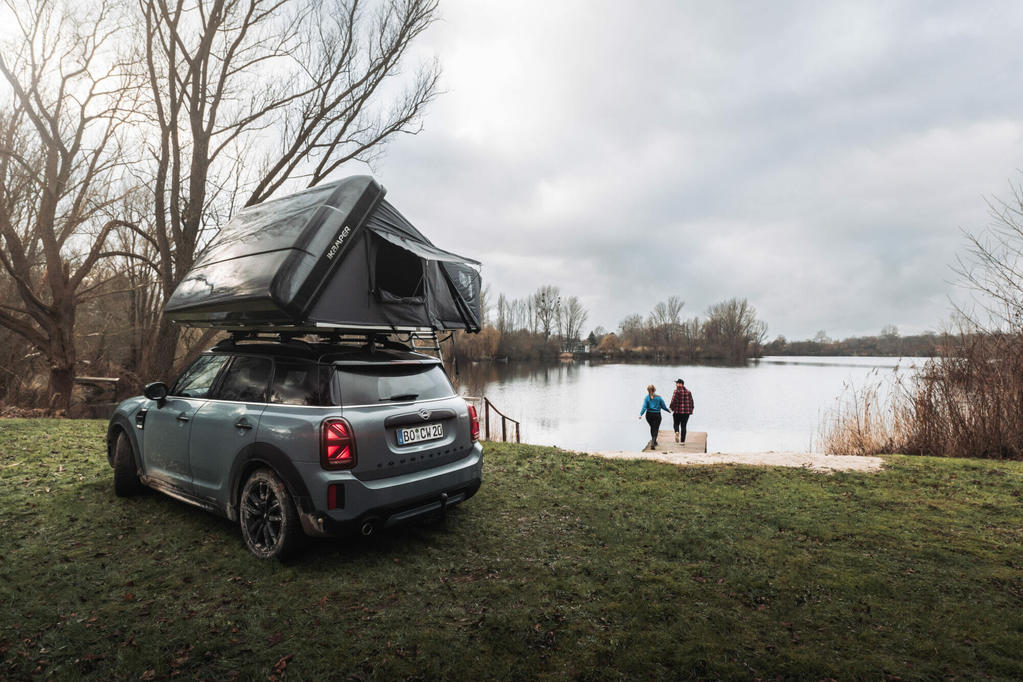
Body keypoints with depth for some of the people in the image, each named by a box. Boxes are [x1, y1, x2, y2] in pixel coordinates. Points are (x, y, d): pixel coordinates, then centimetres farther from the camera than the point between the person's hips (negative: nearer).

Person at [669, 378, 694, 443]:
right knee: (683, 426, 10)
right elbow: (691, 402, 9)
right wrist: (691, 410, 17)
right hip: (686, 412, 4)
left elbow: (673, 400, -15)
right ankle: (682, 441, 8)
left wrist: (672, 408, -2)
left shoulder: (677, 391, -9)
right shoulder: (688, 391, 7)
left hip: (677, 411, -4)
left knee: (676, 424, 12)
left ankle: (677, 432, -19)